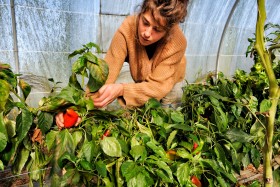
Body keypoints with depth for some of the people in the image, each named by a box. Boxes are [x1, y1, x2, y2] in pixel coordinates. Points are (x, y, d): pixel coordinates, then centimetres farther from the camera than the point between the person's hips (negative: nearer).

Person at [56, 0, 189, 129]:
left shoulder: (177, 41, -37)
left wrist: (121, 90, -55)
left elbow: (159, 85, -38)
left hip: (168, 82, 0)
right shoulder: (128, 27, -37)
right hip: (141, 79, 1)